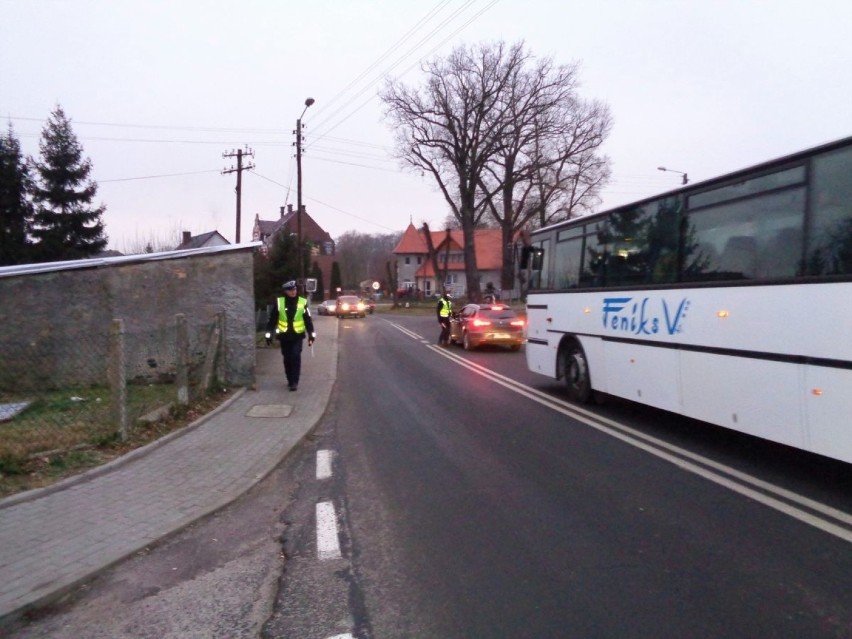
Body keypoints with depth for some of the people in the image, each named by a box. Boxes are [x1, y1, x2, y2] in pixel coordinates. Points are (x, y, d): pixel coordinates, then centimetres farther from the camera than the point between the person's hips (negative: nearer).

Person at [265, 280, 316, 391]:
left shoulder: (303, 302, -1)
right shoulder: (279, 302, -2)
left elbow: (308, 320, 3)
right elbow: (272, 320, 3)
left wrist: (311, 335, 0)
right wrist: (269, 334, 0)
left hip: (297, 335, -1)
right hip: (284, 336, 2)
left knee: (296, 358, -11)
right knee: (287, 359, 10)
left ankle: (294, 382, -7)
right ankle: (290, 380, 24)